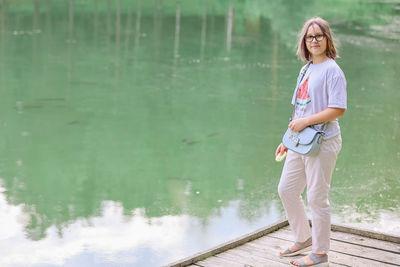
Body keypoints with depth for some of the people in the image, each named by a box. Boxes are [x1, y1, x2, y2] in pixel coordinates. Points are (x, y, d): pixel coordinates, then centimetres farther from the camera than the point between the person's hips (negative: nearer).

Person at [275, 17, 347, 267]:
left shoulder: (332, 70, -12)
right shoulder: (307, 70, 14)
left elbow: (338, 109, -19)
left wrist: (305, 121, -18)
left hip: (322, 143, -9)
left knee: (317, 197, -1)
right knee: (287, 190, 15)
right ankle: (304, 239, 34)